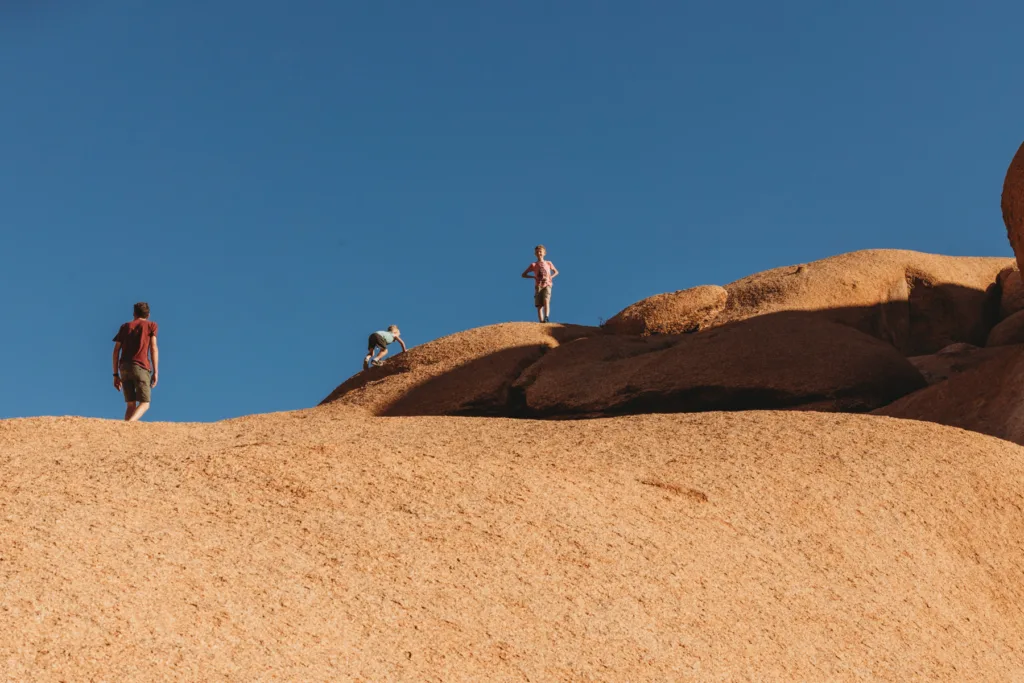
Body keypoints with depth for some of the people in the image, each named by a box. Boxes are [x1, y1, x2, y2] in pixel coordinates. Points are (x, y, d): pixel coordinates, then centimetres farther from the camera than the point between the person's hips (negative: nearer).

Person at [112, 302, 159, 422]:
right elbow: (153, 348, 0)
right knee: (144, 404, -4)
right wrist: (155, 372, -3)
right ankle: (128, 424, -31)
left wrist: (116, 375, 15)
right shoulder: (151, 325, 12)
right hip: (141, 367, -4)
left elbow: (116, 351, 14)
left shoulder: (125, 326, 21)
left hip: (124, 367, 4)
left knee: (131, 404, 9)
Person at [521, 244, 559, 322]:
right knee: (539, 306, -8)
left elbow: (556, 272, 25)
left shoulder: (548, 263, 11)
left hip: (547, 285, -1)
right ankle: (541, 322, -11)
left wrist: (551, 277, 3)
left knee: (546, 301, -25)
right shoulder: (533, 265, 9)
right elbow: (523, 274, 10)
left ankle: (546, 317, -39)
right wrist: (534, 277, -5)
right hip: (538, 286, 1)